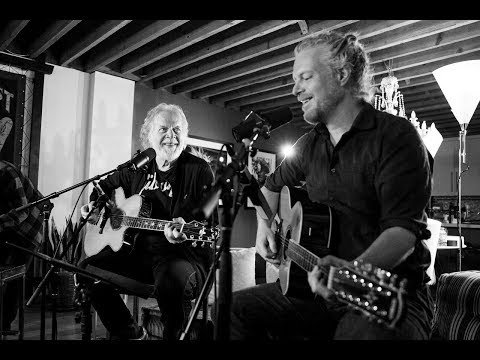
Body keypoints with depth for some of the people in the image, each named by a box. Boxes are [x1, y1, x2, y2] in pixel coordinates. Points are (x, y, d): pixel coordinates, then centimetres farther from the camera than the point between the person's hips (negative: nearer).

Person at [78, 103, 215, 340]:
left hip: (185, 253, -6)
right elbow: (107, 184, 30)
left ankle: (174, 335, -4)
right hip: (137, 249, 6)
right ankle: (130, 333, 13)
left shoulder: (199, 170, -7)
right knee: (86, 269, -6)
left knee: (172, 282, -38)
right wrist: (95, 204, 12)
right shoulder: (138, 167, 10)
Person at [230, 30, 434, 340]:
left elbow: (404, 228, -20)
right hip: (318, 283, 7)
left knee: (366, 332, -38)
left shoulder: (396, 135, -10)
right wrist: (265, 224, 9)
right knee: (232, 309, -3)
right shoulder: (309, 145, 12)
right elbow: (273, 186, 28)